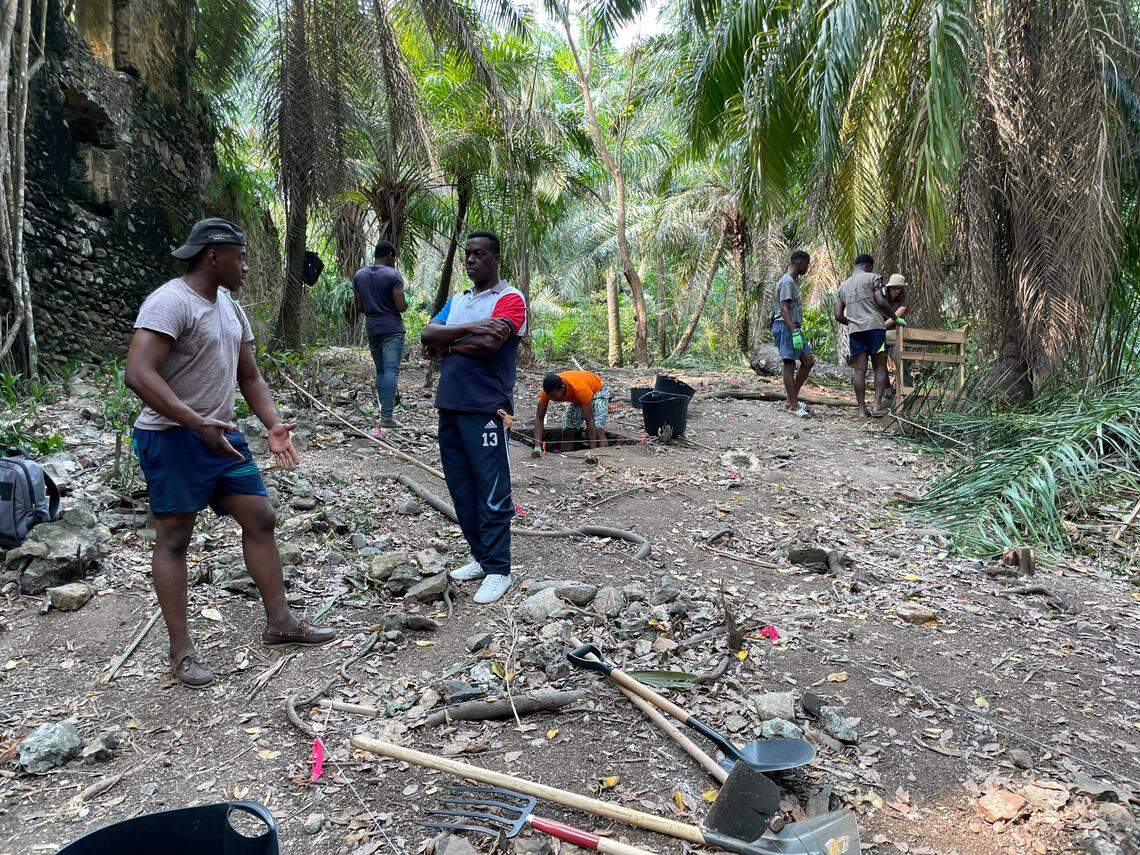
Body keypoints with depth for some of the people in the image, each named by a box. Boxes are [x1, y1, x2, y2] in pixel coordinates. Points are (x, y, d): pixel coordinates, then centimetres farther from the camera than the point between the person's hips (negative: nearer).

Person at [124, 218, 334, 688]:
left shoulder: (230, 308, 13)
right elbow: (138, 374, -26)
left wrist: (273, 425, 1)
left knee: (261, 519, 7)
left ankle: (279, 620, 18)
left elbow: (250, 377, 16)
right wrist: (197, 424, -31)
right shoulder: (170, 302, -15)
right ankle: (181, 650, 9)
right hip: (172, 439, -8)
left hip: (221, 435, 9)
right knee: (174, 538, 0)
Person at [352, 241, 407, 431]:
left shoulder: (359, 275, 8)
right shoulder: (393, 275, -8)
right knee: (391, 370, -9)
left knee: (380, 370, 14)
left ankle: (385, 411, 14)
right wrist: (406, 304, 9)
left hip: (371, 329, 6)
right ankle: (386, 416, -16)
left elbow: (359, 308, 8)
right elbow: (401, 306, -13)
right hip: (392, 328, -5)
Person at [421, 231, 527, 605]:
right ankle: (480, 557, 24)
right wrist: (468, 328, -13)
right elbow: (427, 334, 2)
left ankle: (498, 570, 4)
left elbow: (488, 343, -20)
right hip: (450, 405, 8)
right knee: (461, 488, 12)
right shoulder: (456, 301, 19)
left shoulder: (510, 299, -3)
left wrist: (446, 345, -5)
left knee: (492, 492, -4)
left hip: (485, 408, -8)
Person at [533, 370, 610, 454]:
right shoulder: (548, 390, -29)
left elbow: (589, 420, -38)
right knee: (567, 431, -8)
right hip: (576, 399, 6)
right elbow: (539, 417, -20)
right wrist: (537, 446, -31)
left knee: (598, 430, -24)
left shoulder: (579, 388, -43)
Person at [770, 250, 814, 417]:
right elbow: (783, 309, -20)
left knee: (808, 361, 8)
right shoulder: (787, 281, -12)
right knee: (789, 364, -8)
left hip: (794, 328, 10)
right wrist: (794, 331, -26)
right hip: (785, 327, -10)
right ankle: (793, 406, -6)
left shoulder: (795, 281, 19)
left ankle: (791, 399, 11)